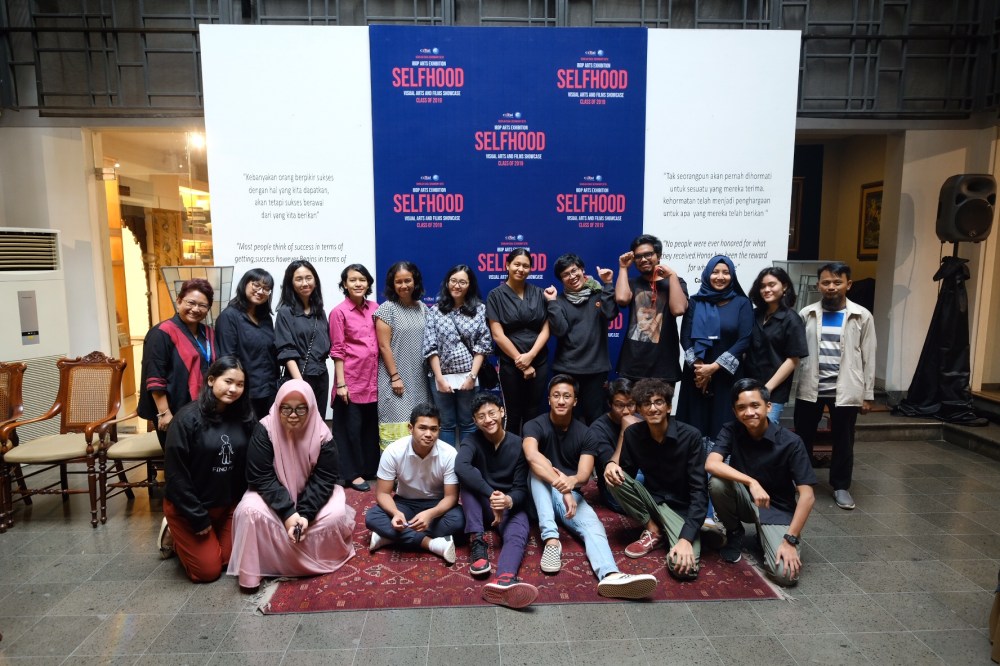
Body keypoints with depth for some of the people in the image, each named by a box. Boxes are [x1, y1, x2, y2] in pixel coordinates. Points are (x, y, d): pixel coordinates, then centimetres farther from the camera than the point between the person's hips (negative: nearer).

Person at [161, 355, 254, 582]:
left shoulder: (245, 418, -6)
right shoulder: (187, 418, -20)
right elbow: (175, 474, -18)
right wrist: (198, 518, -15)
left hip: (228, 504, 5)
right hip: (188, 507, -5)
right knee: (208, 570, -1)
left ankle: (189, 539, 33)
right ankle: (177, 536, 25)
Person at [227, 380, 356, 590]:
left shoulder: (322, 435, -17)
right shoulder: (265, 431, -20)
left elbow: (324, 479, -15)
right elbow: (261, 478, -22)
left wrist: (305, 514, -29)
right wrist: (288, 512, -29)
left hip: (311, 495, 1)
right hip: (272, 494, 0)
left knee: (336, 514, -25)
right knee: (250, 511, -31)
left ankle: (321, 559, 3)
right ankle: (253, 570, -12)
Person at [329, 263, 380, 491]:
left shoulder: (375, 308, 6)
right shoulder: (339, 312, -8)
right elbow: (337, 350, -9)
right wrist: (341, 383, -12)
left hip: (373, 378, 5)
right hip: (351, 379, -5)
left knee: (371, 425, 14)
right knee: (351, 426, 6)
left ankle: (370, 468, 29)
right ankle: (352, 473, 18)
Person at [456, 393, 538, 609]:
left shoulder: (518, 444, -7)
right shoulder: (472, 441, -8)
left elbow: (521, 488, -10)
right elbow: (460, 467, -31)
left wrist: (509, 500, -35)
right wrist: (491, 494, -41)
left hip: (511, 506, -1)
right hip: (481, 506, 1)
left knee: (518, 533, -33)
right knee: (470, 477, -28)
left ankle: (504, 580, -64)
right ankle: (477, 542, -32)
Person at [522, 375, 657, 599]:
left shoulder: (584, 433, -2)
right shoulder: (535, 425, -10)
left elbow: (584, 474, -16)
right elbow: (532, 456, -32)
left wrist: (571, 481, -42)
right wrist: (562, 487, -44)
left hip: (572, 494, 2)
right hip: (541, 495, -2)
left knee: (593, 526, -27)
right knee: (539, 468, -33)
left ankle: (610, 575, -56)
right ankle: (551, 539, -40)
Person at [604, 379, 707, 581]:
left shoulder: (690, 436, -19)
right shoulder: (633, 434, -8)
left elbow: (699, 492, -20)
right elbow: (626, 474, 3)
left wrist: (686, 538, -31)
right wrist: (612, 464, -23)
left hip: (681, 507, -4)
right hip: (652, 499, 4)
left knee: (684, 567, -29)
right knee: (614, 478, -23)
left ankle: (675, 535, 5)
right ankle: (653, 530, -4)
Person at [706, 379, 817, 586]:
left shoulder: (790, 442, -19)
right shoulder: (731, 431, -13)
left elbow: (807, 496, -20)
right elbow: (711, 464, -29)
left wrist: (790, 540, -25)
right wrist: (751, 482, -42)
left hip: (777, 509, -2)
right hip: (744, 500, 2)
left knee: (786, 573, -24)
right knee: (717, 483, -31)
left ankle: (765, 535, 12)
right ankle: (734, 533, -1)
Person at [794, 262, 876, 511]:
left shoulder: (862, 317, 1)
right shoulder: (806, 314, 2)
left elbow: (868, 357, 3)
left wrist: (867, 395, 1)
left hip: (845, 390, -1)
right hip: (810, 388, 1)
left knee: (843, 441, 10)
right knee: (803, 438, 10)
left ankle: (841, 486, 26)